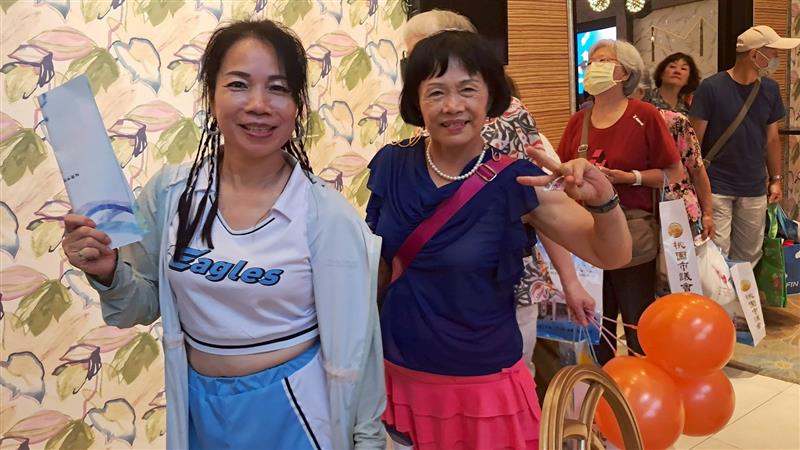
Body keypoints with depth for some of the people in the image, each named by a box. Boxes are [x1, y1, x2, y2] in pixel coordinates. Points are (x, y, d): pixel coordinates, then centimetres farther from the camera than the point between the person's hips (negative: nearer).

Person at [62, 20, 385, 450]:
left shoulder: (328, 216, -19)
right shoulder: (170, 193, -10)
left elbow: (351, 346, -10)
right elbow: (145, 306, 3)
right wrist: (108, 273, -16)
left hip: (290, 409, -3)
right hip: (197, 408, 4)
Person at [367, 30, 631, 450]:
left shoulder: (514, 180, -14)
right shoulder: (391, 166, -7)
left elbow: (611, 255, -10)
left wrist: (602, 200, -30)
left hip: (483, 386, -2)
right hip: (399, 378, 3)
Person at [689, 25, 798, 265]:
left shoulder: (770, 89, 6)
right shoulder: (711, 87, -10)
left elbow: (772, 138, 14)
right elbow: (694, 140, -8)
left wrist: (776, 179, 13)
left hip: (755, 191, 5)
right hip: (716, 188, -5)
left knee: (749, 256, 11)